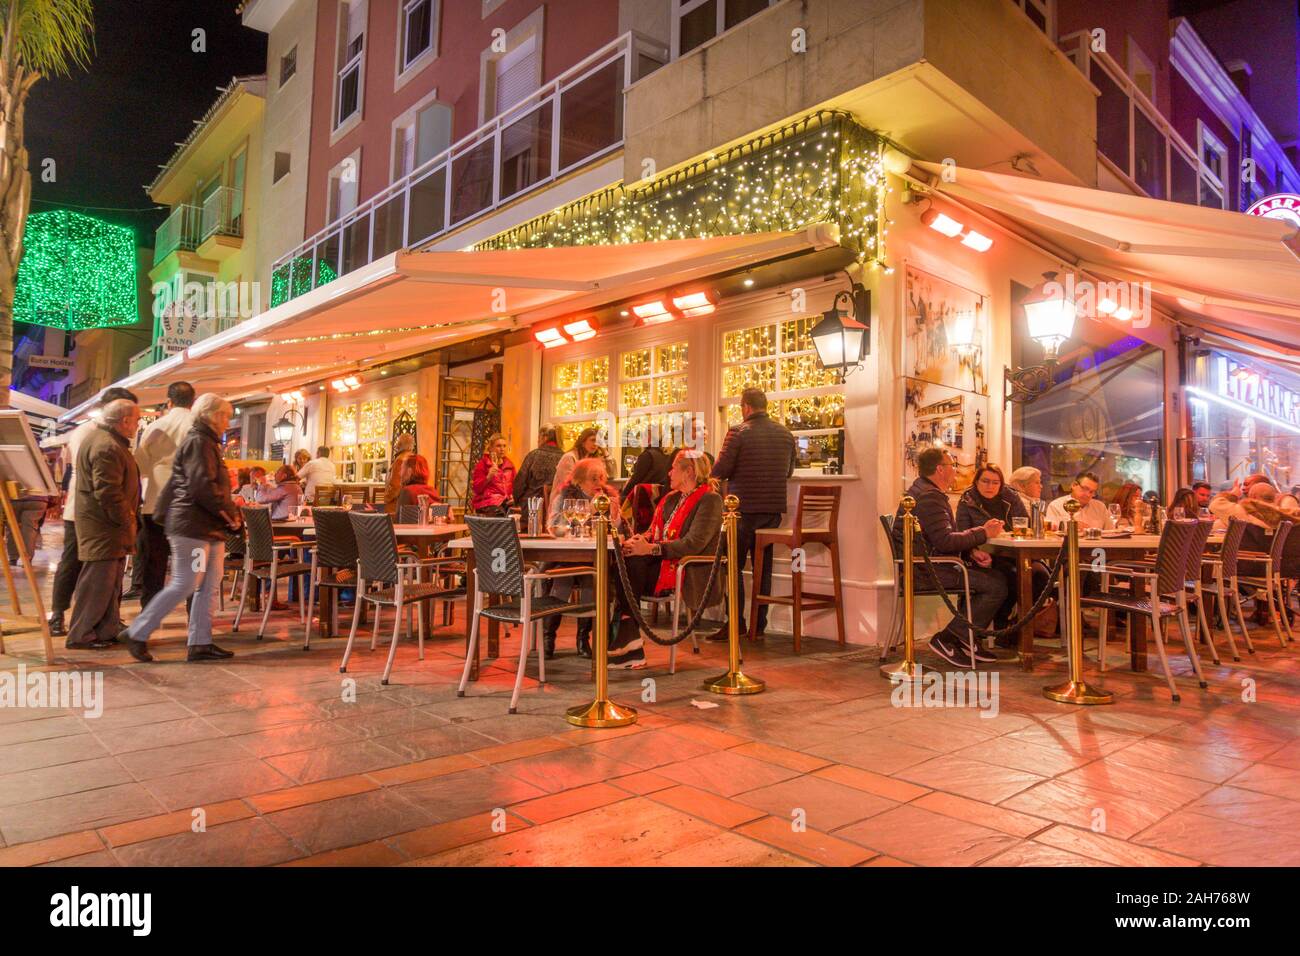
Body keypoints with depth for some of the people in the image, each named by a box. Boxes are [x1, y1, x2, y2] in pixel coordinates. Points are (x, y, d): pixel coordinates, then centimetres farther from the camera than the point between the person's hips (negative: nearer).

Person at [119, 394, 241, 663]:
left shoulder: (206, 443, 21)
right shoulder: (198, 442, -11)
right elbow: (203, 487, -21)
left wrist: (229, 508, 10)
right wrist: (231, 512, -13)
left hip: (209, 529, 10)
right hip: (192, 525, -10)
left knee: (210, 587, 7)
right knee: (184, 586, -6)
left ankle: (200, 643, 10)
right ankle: (136, 634, 5)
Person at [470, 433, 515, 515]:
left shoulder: (509, 465, 19)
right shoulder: (483, 464, 5)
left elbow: (514, 486, 28)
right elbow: (476, 489, -1)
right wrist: (488, 477, -16)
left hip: (506, 501, 5)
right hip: (488, 502, -4)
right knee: (501, 514, -35)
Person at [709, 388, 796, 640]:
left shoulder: (737, 432, -11)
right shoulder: (785, 433, 6)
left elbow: (720, 470, -12)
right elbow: (789, 471, 14)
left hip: (744, 508, -5)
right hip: (774, 509, 5)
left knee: (734, 566, 4)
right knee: (763, 567, 13)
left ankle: (736, 622, 2)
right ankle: (760, 623, 16)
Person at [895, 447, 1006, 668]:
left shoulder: (924, 490, 19)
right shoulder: (929, 496, -16)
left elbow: (944, 538, 22)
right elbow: (945, 541, -23)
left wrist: (971, 551, 6)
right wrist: (983, 533, -12)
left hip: (930, 564, 11)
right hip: (927, 569, -11)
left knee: (997, 577, 7)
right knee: (996, 586, -14)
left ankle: (967, 641, 9)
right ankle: (946, 640, -10)